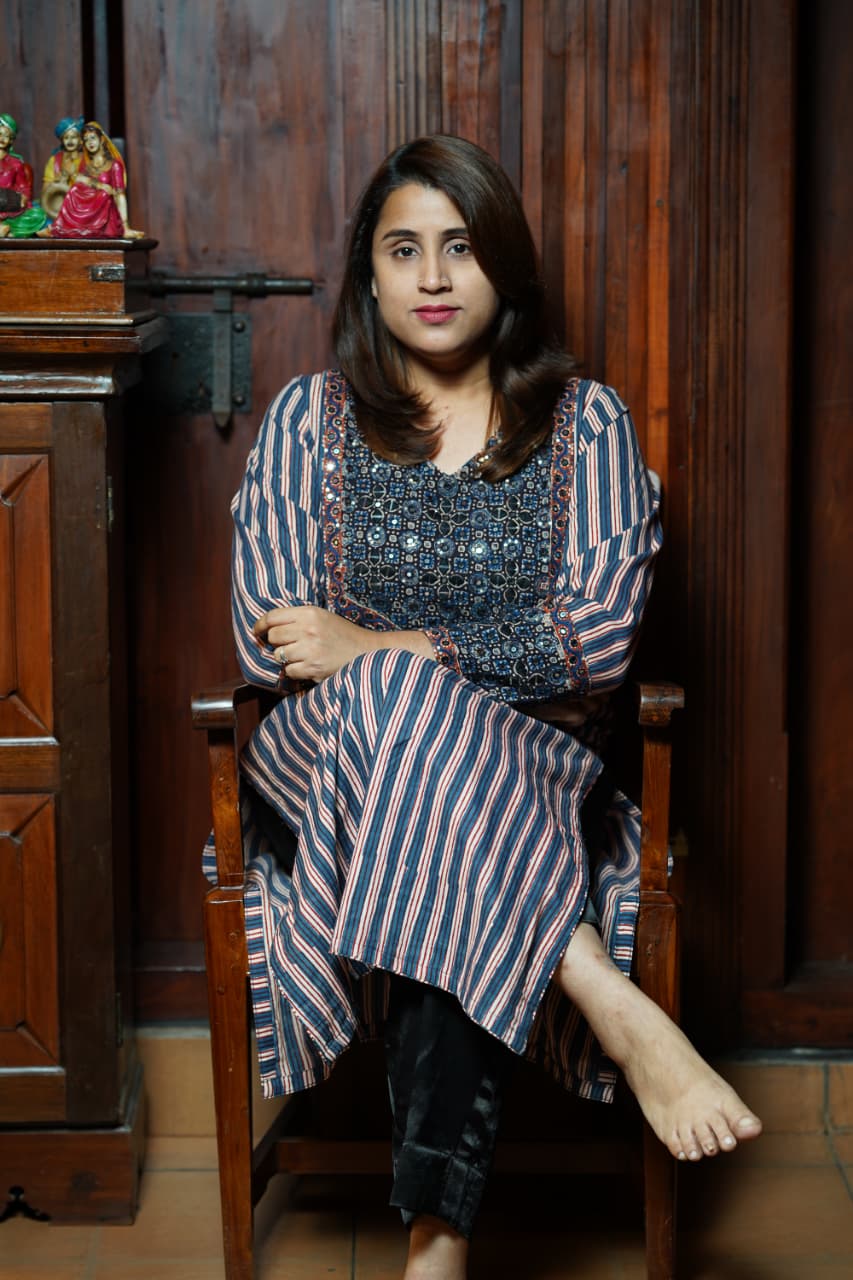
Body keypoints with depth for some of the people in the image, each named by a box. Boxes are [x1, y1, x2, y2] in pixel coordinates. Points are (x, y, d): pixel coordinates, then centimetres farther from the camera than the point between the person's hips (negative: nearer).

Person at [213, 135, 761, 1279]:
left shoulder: (586, 423, 7)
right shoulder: (309, 420, 9)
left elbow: (600, 637, -7)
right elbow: (267, 645, 1)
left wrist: (385, 650, -13)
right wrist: (439, 666, -8)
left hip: (533, 772, 0)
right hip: (329, 763, 1)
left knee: (459, 895, -38)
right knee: (412, 713, -38)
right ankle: (624, 1017, -42)